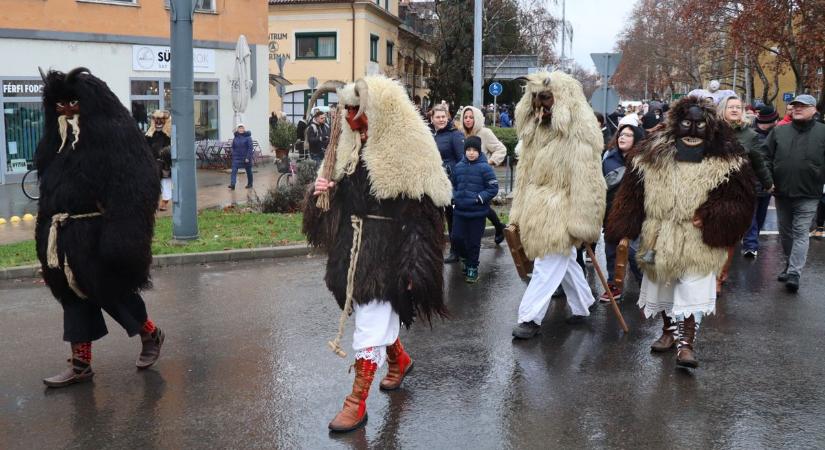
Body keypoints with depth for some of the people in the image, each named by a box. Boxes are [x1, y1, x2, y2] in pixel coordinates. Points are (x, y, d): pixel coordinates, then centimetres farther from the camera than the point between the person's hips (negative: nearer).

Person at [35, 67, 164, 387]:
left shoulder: (115, 139, -13)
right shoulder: (58, 143, 12)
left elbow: (133, 192, -20)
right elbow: (49, 191, 18)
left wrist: (120, 237, -25)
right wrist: (47, 239, 16)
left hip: (96, 237, -7)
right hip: (65, 237, 8)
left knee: (110, 291, 3)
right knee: (74, 295, 10)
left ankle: (150, 335, 27)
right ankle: (80, 364, 19)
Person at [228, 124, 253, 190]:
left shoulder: (248, 137, -8)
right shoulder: (235, 138, 5)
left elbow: (250, 148, -11)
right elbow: (233, 148, 13)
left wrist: (248, 157, -17)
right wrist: (233, 155, 7)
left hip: (246, 158, -3)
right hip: (237, 157, 3)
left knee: (248, 171, 11)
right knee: (234, 170, -12)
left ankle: (250, 184, 28)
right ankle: (232, 184, -18)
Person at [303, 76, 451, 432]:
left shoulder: (407, 151, -15)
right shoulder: (353, 147, 9)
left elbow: (422, 214, -16)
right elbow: (342, 200, 19)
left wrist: (412, 266, -18)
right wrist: (322, 192, -4)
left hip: (387, 251, -8)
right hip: (354, 247, 8)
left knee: (371, 325, -3)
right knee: (374, 315, 20)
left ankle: (357, 403, 9)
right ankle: (400, 360, 47)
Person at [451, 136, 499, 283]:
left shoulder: (485, 168, -10)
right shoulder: (459, 167, 4)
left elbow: (493, 188, -8)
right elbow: (453, 185, 19)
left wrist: (479, 198, -15)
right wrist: (454, 197, 4)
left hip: (478, 212, -4)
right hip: (460, 210, 4)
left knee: (473, 242, 5)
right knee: (456, 238, 2)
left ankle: (472, 267, 22)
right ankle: (466, 258, 29)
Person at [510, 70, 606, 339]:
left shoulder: (578, 133, -15)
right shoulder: (537, 129, 12)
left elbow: (586, 181, -18)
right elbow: (526, 172, 14)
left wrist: (583, 224, -19)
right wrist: (519, 213, 13)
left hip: (561, 213, -8)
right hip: (539, 209, 8)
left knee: (548, 265, -3)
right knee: (565, 261, 18)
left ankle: (530, 318, 4)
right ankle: (582, 306, 34)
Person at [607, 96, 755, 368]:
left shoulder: (727, 160, -5)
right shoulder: (654, 154, 0)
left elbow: (740, 200, -4)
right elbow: (632, 194, 1)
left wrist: (710, 217, -18)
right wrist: (623, 231, -4)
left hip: (699, 243, -3)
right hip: (661, 240, 3)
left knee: (692, 293, -7)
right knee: (663, 287, 17)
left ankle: (686, 343, 2)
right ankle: (670, 331, 37)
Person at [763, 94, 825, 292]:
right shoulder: (779, 131, 6)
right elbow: (766, 156, 6)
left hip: (808, 195, -4)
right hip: (782, 193, 4)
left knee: (800, 233, -5)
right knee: (785, 232, 14)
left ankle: (794, 273, -8)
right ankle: (789, 266, 30)